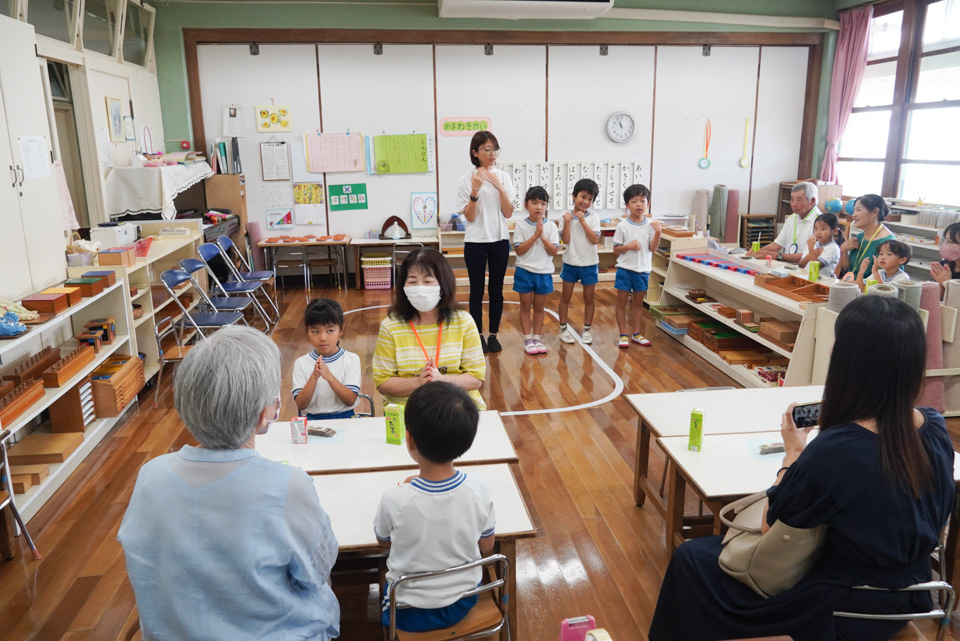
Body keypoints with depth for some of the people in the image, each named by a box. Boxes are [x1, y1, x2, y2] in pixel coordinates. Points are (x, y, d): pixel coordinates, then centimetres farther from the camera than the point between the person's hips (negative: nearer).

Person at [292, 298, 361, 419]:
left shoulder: (351, 359, 2)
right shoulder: (301, 363, 4)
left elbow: (351, 400, -6)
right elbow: (301, 405, -2)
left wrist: (329, 376, -18)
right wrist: (314, 377, -16)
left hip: (344, 417, 0)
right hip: (313, 419, 0)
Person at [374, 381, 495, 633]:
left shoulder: (395, 498, -31)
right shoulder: (478, 487, -24)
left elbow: (384, 541, -7)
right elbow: (486, 548, -6)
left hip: (411, 613, -2)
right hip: (464, 601, 2)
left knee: (386, 578, 29)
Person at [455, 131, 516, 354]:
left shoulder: (504, 177, 2)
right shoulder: (468, 178, -6)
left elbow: (508, 213, -3)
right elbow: (469, 217, -9)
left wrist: (500, 187, -15)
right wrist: (475, 189, -21)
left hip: (500, 241, 3)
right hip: (475, 242, -2)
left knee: (496, 289, 7)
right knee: (477, 290, 4)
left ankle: (493, 335, 18)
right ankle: (478, 336, 15)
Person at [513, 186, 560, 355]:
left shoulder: (551, 226, -2)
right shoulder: (521, 226, -6)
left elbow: (554, 251, -6)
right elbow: (519, 250, -12)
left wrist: (543, 237, -19)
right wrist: (534, 236, -18)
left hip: (544, 273, 2)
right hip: (525, 272, -1)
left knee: (539, 306, 11)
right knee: (525, 305, 6)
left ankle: (537, 338, 20)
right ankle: (527, 339, 13)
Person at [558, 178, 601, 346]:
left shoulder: (593, 217, -3)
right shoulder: (566, 216, -4)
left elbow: (595, 240, -15)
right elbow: (565, 240, -12)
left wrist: (582, 221, -18)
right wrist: (567, 221, -21)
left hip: (589, 264, 1)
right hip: (570, 263, 0)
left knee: (589, 298, 8)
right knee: (565, 297, 7)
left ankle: (587, 330, 20)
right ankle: (563, 329, 19)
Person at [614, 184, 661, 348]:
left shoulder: (650, 225, -2)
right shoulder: (622, 225, -8)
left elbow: (653, 248, -5)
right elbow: (615, 250, -5)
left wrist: (657, 233, -17)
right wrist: (628, 246, -22)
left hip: (643, 270, 2)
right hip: (625, 269, -2)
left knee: (638, 303, 13)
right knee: (621, 303, 4)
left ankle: (636, 333, 24)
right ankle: (623, 335, 14)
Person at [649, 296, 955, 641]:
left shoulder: (835, 450, -34)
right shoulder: (936, 428, -12)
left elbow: (771, 527, -17)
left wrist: (794, 452, -7)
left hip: (840, 613, -7)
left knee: (691, 558, 11)